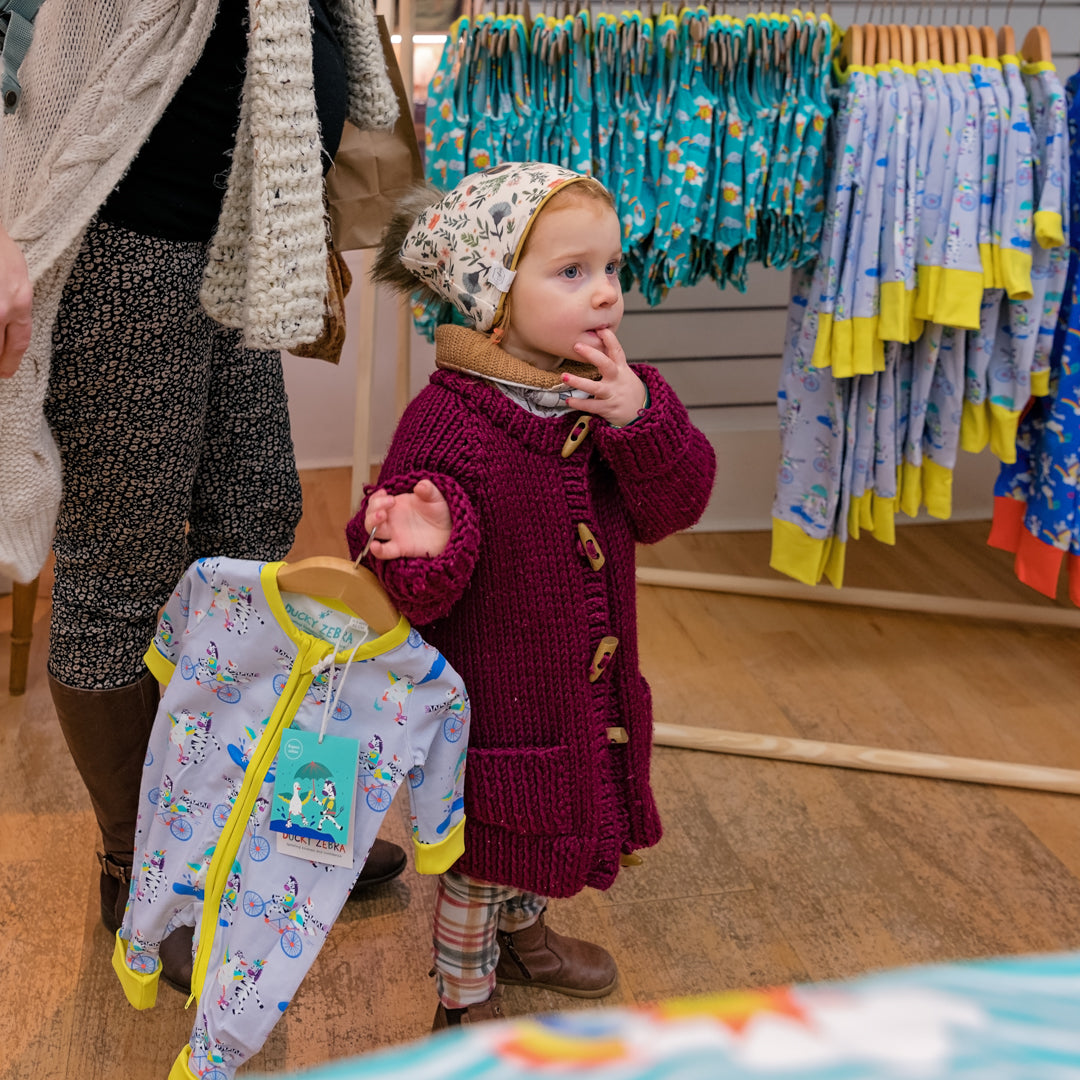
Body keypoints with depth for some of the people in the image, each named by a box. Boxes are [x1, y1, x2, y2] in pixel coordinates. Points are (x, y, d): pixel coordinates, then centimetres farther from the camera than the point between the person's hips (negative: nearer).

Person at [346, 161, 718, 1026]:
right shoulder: (448, 420, -24)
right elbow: (423, 593, -24)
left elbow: (674, 506, -11)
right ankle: (465, 997, 38)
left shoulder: (618, 394, -3)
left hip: (591, 688, 7)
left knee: (548, 828, 28)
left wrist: (640, 419, -28)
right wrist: (423, 547, -48)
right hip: (487, 691, -7)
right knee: (483, 850, 13)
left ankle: (522, 933, 57)